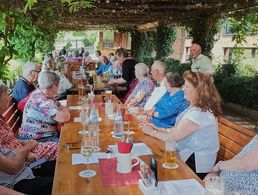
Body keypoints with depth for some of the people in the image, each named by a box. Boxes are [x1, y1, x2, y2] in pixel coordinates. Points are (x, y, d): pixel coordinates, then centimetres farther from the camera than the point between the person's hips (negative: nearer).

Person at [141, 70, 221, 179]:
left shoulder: (199, 113, -24)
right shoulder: (196, 107, 8)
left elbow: (174, 137, -21)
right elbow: (177, 129, 9)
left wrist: (153, 132, -7)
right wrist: (158, 129, 0)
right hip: (190, 154, 9)